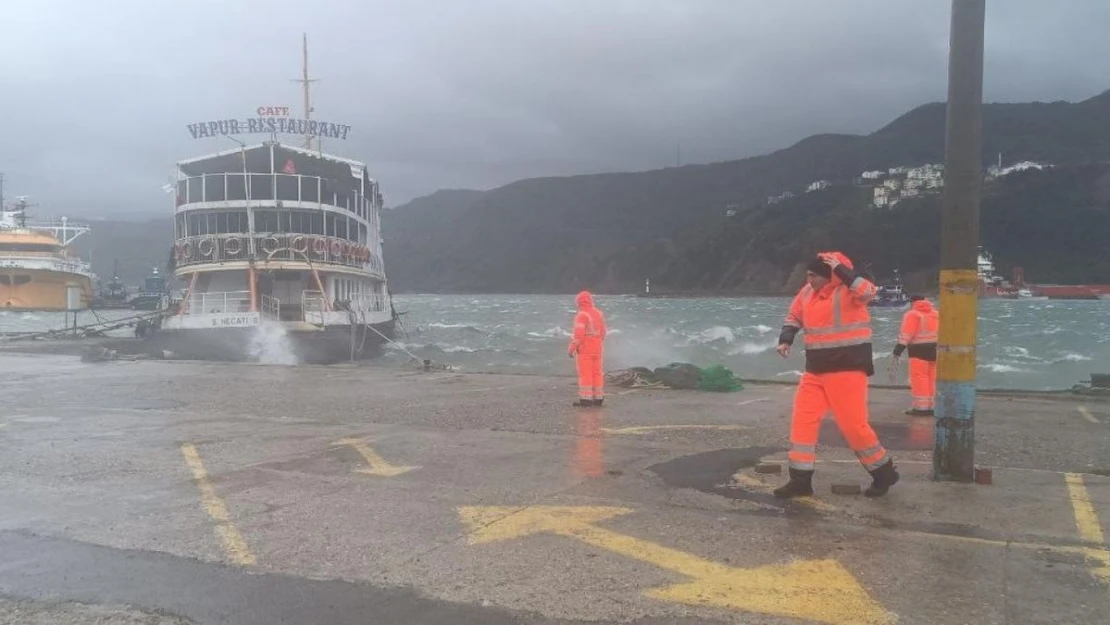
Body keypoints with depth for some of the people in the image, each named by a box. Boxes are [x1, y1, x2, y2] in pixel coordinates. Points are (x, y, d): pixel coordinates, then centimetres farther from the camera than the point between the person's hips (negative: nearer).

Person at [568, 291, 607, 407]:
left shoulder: (582, 315, -14)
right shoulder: (599, 313, 10)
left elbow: (578, 334, -19)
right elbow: (603, 332, 14)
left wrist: (572, 348, -15)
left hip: (584, 349, -7)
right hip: (597, 349, 7)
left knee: (585, 373, -5)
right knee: (597, 373, 10)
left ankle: (585, 399, -6)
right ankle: (598, 398, 14)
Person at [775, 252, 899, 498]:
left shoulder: (847, 290, -13)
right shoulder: (807, 292, 8)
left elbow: (868, 292, -35)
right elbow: (794, 317, 21)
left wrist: (840, 270, -30)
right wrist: (786, 339, 5)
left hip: (847, 368, -7)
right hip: (815, 369, 7)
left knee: (852, 424, -3)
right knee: (803, 419, 1)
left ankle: (884, 472, 18)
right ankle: (800, 479, 8)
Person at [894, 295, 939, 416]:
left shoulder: (912, 314, -5)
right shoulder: (935, 313, 16)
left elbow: (905, 335, -13)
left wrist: (897, 353, -13)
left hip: (920, 350, -7)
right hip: (936, 350, 7)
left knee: (919, 378, -5)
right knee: (932, 378, 12)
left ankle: (921, 408, -8)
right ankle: (930, 407, 16)